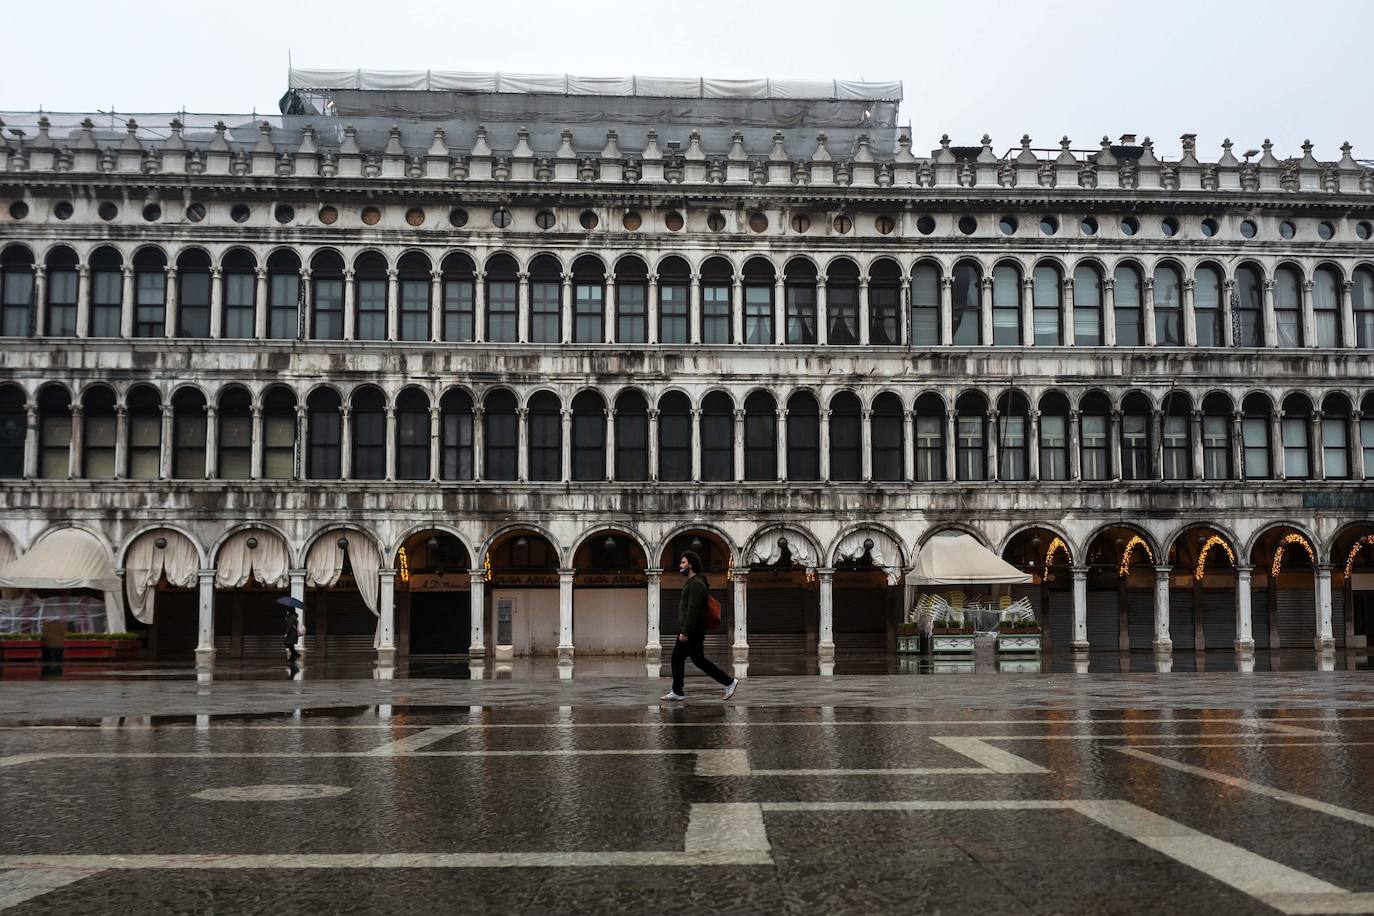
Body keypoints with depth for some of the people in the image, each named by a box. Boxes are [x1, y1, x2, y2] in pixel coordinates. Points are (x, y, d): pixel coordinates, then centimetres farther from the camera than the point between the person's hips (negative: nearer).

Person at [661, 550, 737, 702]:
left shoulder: (696, 584, -18)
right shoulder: (690, 583, 16)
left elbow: (693, 610, -24)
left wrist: (685, 632, -26)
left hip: (693, 632, -10)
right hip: (686, 631, 10)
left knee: (699, 660, -4)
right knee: (677, 659, 8)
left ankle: (729, 682, 3)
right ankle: (677, 692, 12)